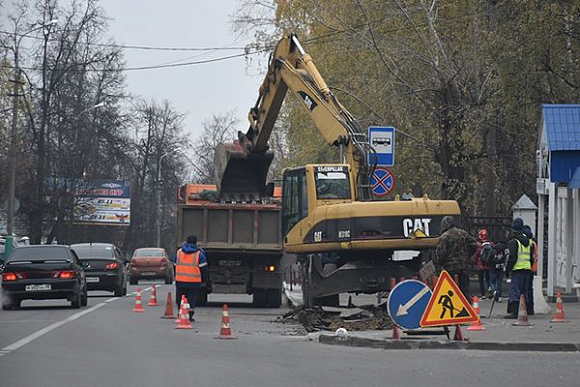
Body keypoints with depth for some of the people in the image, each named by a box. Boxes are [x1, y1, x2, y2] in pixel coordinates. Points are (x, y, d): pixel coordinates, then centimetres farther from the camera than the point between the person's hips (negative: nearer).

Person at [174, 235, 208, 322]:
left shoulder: (179, 252, 9)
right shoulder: (199, 253, -2)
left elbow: (175, 266, 18)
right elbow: (203, 268, -1)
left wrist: (176, 277, 27)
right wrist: (203, 279, 10)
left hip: (180, 280, 2)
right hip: (194, 282, -2)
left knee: (180, 299, 12)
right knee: (192, 299, 3)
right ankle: (189, 316, -1)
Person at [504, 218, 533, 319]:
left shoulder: (513, 242, -8)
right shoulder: (528, 242, 16)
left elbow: (511, 257, -13)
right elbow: (531, 257, 22)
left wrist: (507, 269, -5)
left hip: (517, 269, -7)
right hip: (527, 269, 7)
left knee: (514, 291, -8)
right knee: (524, 292, 13)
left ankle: (514, 312, -14)